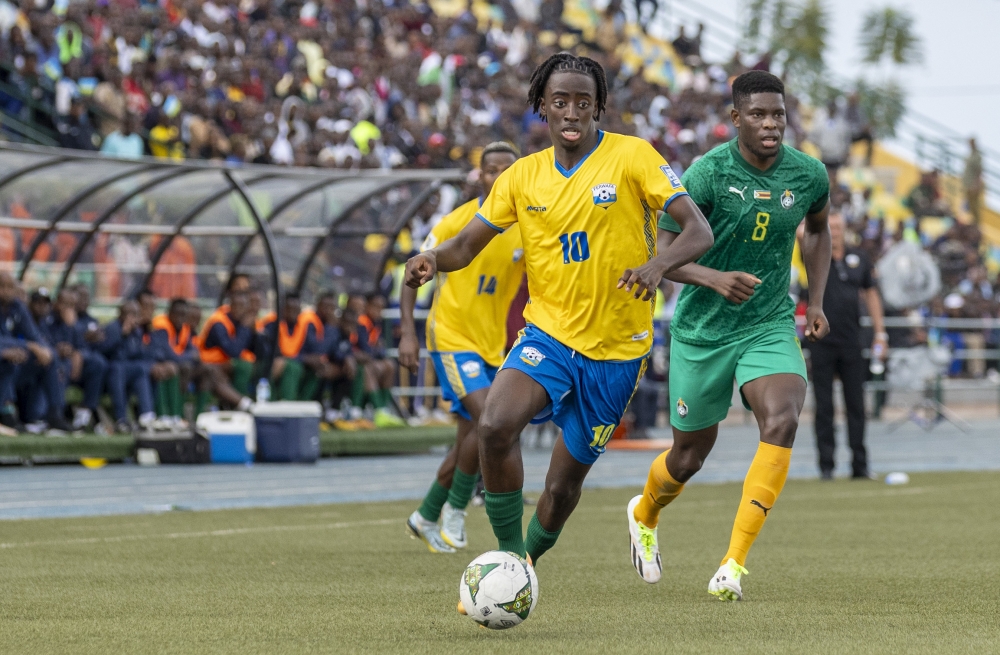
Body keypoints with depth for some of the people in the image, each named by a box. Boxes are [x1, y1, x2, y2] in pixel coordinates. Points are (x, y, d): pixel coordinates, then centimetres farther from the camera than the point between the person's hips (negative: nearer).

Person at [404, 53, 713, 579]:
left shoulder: (631, 157, -8)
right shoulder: (522, 176, 3)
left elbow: (699, 232, -13)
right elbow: (466, 245, 8)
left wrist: (658, 264, -34)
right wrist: (433, 258, -16)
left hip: (615, 348, -2)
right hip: (549, 333, 2)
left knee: (563, 485, 6)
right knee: (495, 425, -28)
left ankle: (529, 556, 38)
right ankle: (511, 557, -12)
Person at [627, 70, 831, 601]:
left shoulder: (808, 175, -4)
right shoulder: (708, 173, -16)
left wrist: (816, 302, 10)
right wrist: (715, 279, -33)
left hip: (770, 324, 2)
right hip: (702, 329, -2)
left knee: (782, 422, -25)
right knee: (690, 455, 10)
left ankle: (734, 564, -21)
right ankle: (644, 515, 47)